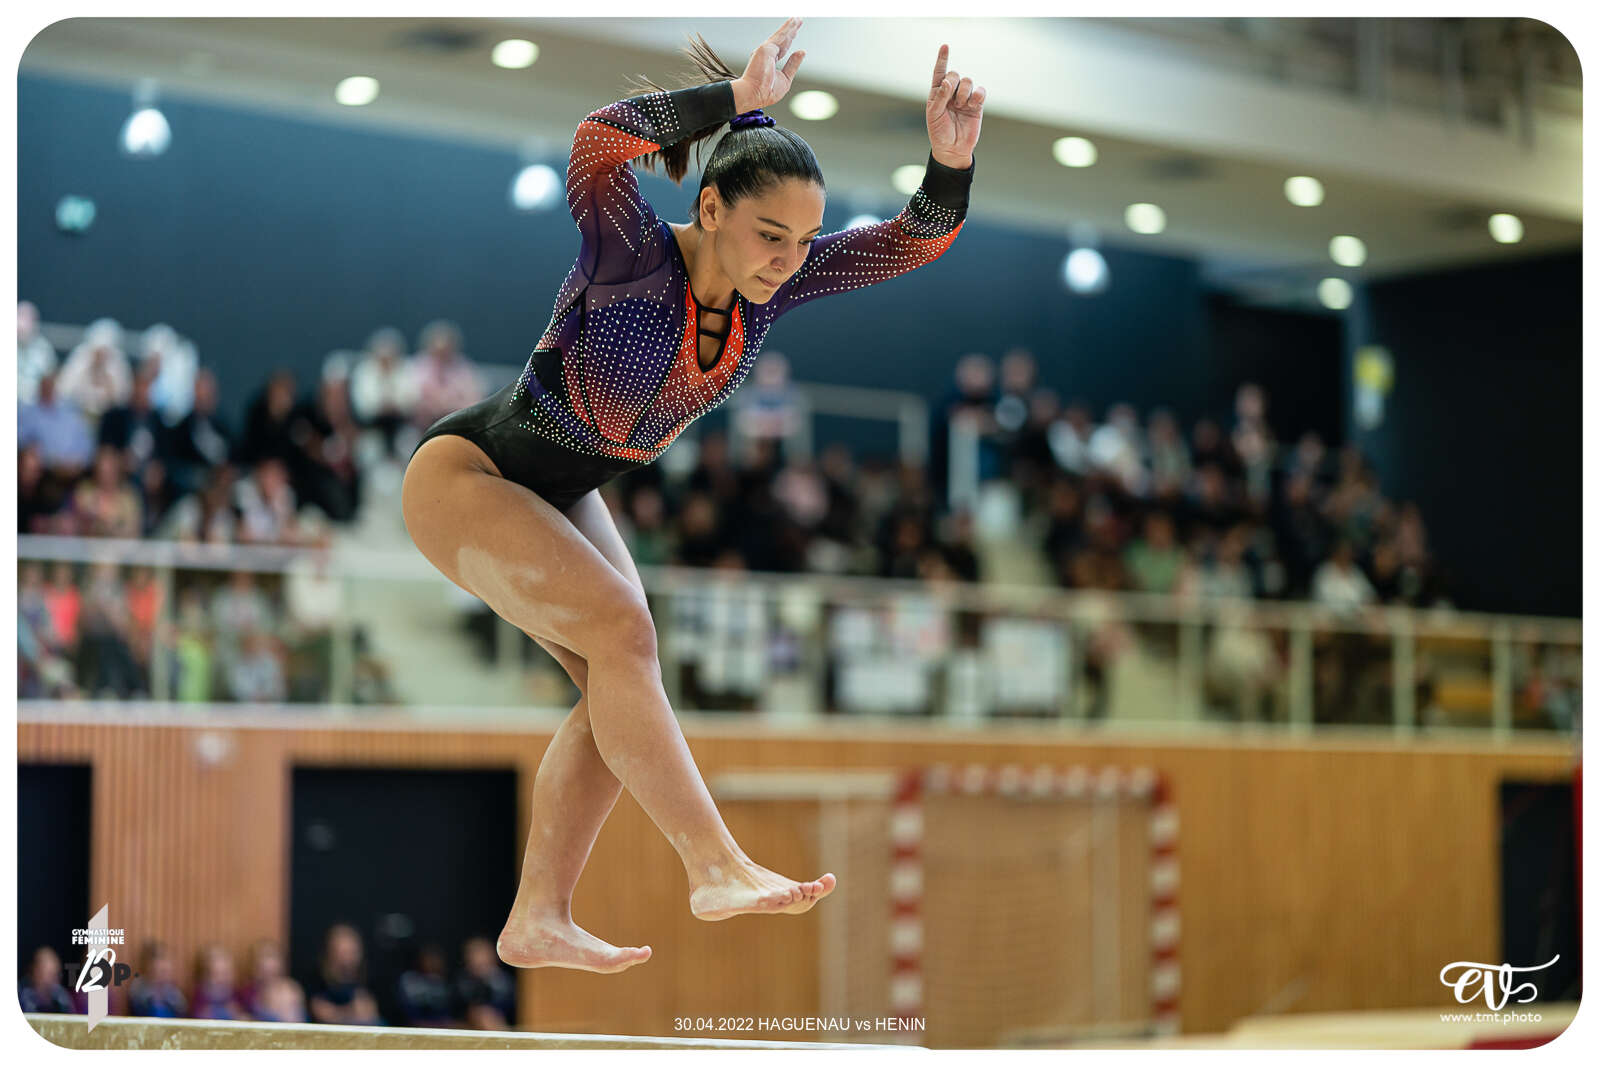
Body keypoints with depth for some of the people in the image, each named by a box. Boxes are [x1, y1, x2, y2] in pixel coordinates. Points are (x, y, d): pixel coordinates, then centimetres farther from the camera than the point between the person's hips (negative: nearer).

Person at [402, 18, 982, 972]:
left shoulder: (772, 279, -11)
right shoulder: (633, 258, -30)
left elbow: (917, 239, -17)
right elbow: (602, 140, -51)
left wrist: (951, 160, -36)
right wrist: (737, 102, -42)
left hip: (559, 497, 8)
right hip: (463, 475, -8)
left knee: (618, 689, 1)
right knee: (620, 626, -24)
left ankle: (538, 919, 5)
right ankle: (717, 868, -26)